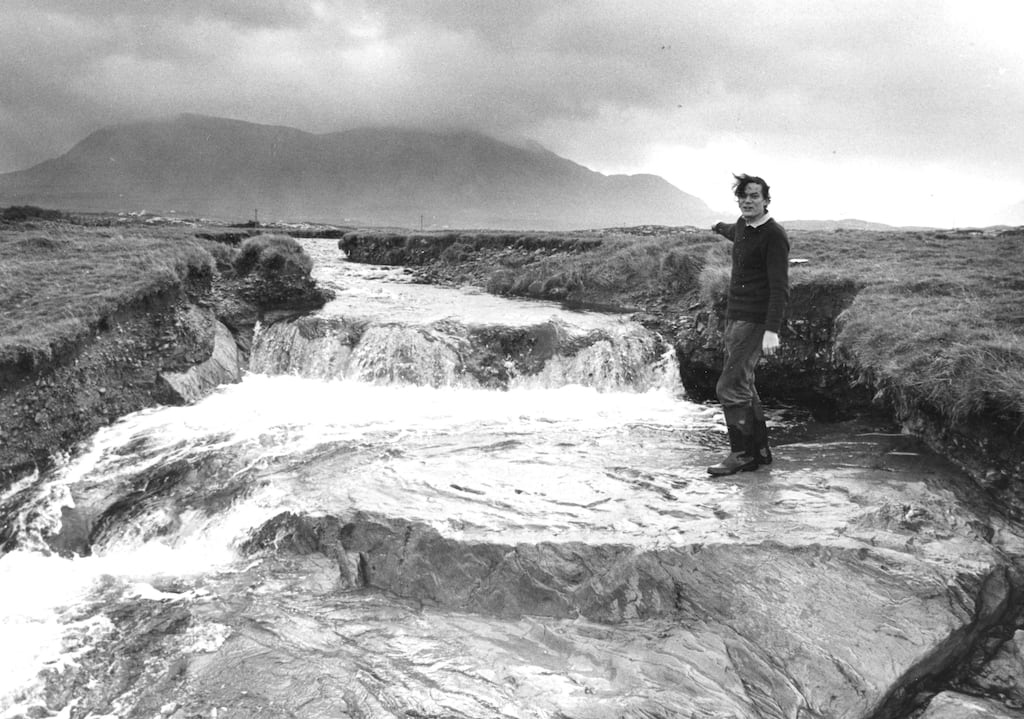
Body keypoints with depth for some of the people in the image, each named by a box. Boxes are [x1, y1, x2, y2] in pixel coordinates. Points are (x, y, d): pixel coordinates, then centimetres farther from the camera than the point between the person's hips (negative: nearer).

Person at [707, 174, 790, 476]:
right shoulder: (743, 225, 11)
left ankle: (741, 453, -4)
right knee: (743, 387, 12)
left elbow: (780, 287, -21)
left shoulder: (774, 235, -14)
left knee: (730, 387, -13)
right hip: (735, 317, 9)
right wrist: (719, 227, 62)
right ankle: (760, 450, 20)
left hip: (755, 321, -9)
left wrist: (772, 330, -31)